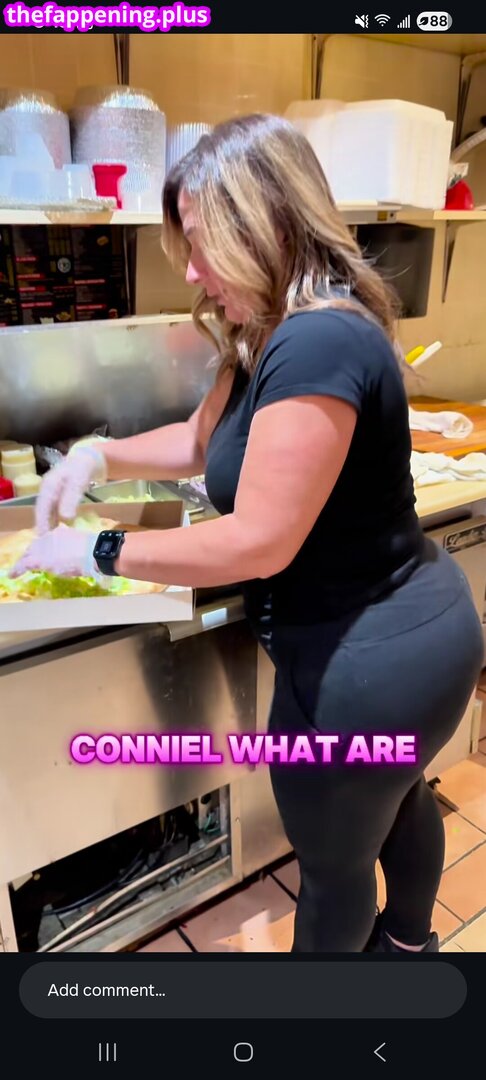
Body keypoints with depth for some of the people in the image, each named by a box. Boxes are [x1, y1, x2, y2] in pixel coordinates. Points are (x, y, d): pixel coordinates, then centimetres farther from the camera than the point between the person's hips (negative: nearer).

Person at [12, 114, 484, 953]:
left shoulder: (318, 343, -28)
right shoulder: (274, 336, 5)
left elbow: (258, 544, -28)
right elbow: (204, 439, 16)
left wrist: (95, 552, -17)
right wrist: (98, 458, 2)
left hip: (367, 661, -10)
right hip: (409, 631, 11)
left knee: (333, 859, 17)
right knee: (398, 802, 33)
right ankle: (407, 939, 62)